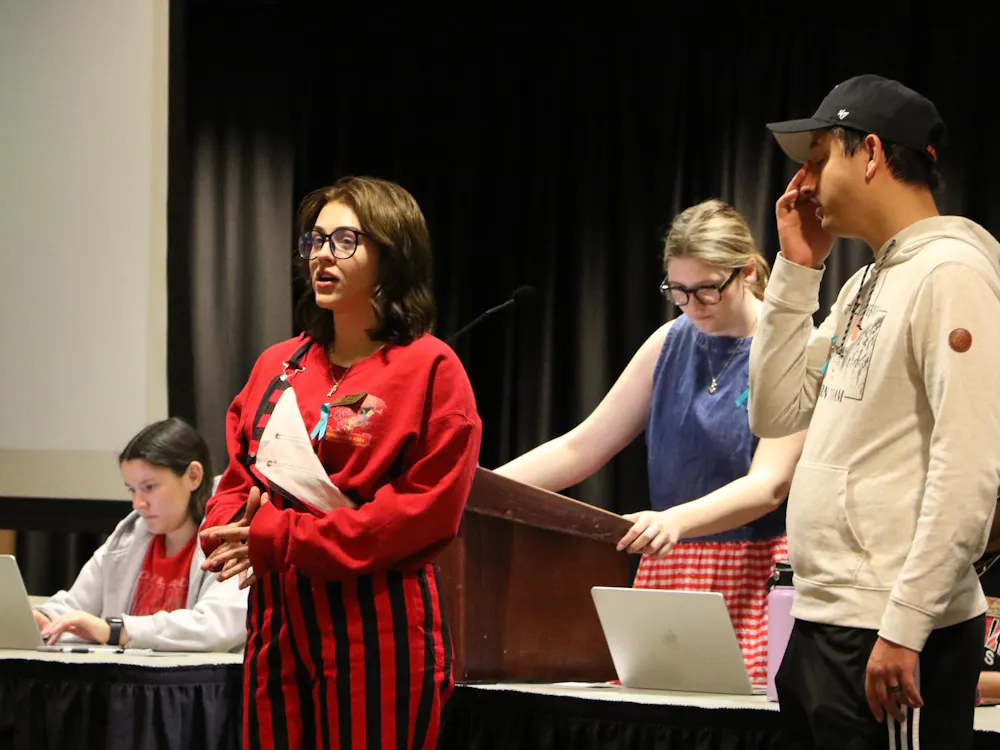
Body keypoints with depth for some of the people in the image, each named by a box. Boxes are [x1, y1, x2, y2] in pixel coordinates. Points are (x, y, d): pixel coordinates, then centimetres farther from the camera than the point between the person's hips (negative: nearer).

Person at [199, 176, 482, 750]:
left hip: (377, 623, -6)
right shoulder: (279, 366, 15)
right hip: (277, 621, 6)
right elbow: (238, 477, 20)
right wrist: (231, 532, -6)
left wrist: (281, 540, -15)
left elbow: (427, 507, -13)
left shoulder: (429, 368, -5)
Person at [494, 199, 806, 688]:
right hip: (664, 573, 5)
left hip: (758, 575, -5)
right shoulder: (673, 342, 12)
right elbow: (582, 447, 13)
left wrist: (676, 520, -32)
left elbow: (768, 484, -16)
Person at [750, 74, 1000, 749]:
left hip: (891, 639, -9)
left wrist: (904, 626, -23)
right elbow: (775, 413, 18)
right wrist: (797, 270, 12)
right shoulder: (865, 286, 18)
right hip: (821, 623, 9)